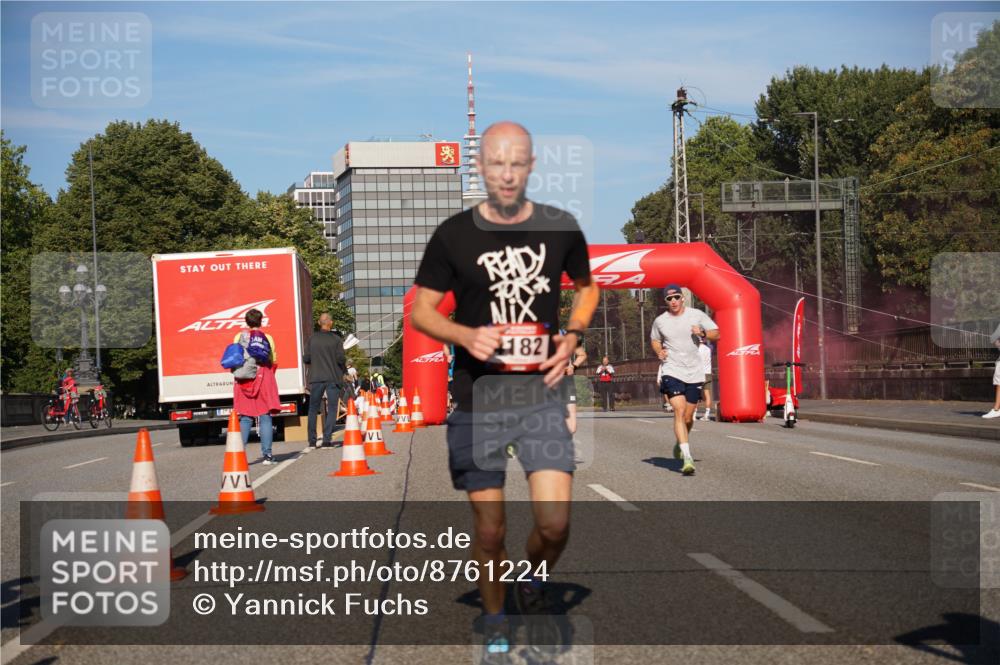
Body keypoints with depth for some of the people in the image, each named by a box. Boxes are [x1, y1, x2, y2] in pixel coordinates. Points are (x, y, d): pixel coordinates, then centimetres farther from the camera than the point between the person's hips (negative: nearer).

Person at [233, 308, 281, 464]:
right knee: (265, 416, 1)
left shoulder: (239, 337, 5)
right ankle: (266, 454, -3)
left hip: (243, 380, 2)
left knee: (245, 418, 6)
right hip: (263, 379, -2)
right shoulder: (267, 338, 0)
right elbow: (273, 361, 2)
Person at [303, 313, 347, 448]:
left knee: (313, 409, 12)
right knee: (332, 409, 3)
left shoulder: (312, 339, 2)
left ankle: (312, 441, 11)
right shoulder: (336, 339, -5)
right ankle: (327, 439, -5)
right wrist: (346, 368, 9)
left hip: (316, 378, 2)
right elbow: (341, 359, -11)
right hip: (333, 378, -2)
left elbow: (306, 359, 1)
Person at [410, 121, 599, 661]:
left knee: (554, 524, -8)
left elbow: (586, 286, 19)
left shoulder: (560, 227, 1)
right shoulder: (454, 235, -4)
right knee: (489, 530, 5)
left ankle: (532, 584, 25)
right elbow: (420, 310, 3)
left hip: (541, 394, 1)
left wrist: (572, 336, 1)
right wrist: (466, 335, -17)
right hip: (478, 399, -1)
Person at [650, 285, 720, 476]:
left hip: (694, 372, 1)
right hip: (672, 372, -1)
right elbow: (654, 340, 21)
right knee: (679, 411, -19)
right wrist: (659, 351, 0)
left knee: (688, 417, 8)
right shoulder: (660, 321, 4)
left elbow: (716, 334, 5)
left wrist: (702, 333, -15)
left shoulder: (697, 315, 1)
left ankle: (679, 444, 39)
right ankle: (687, 458, -24)